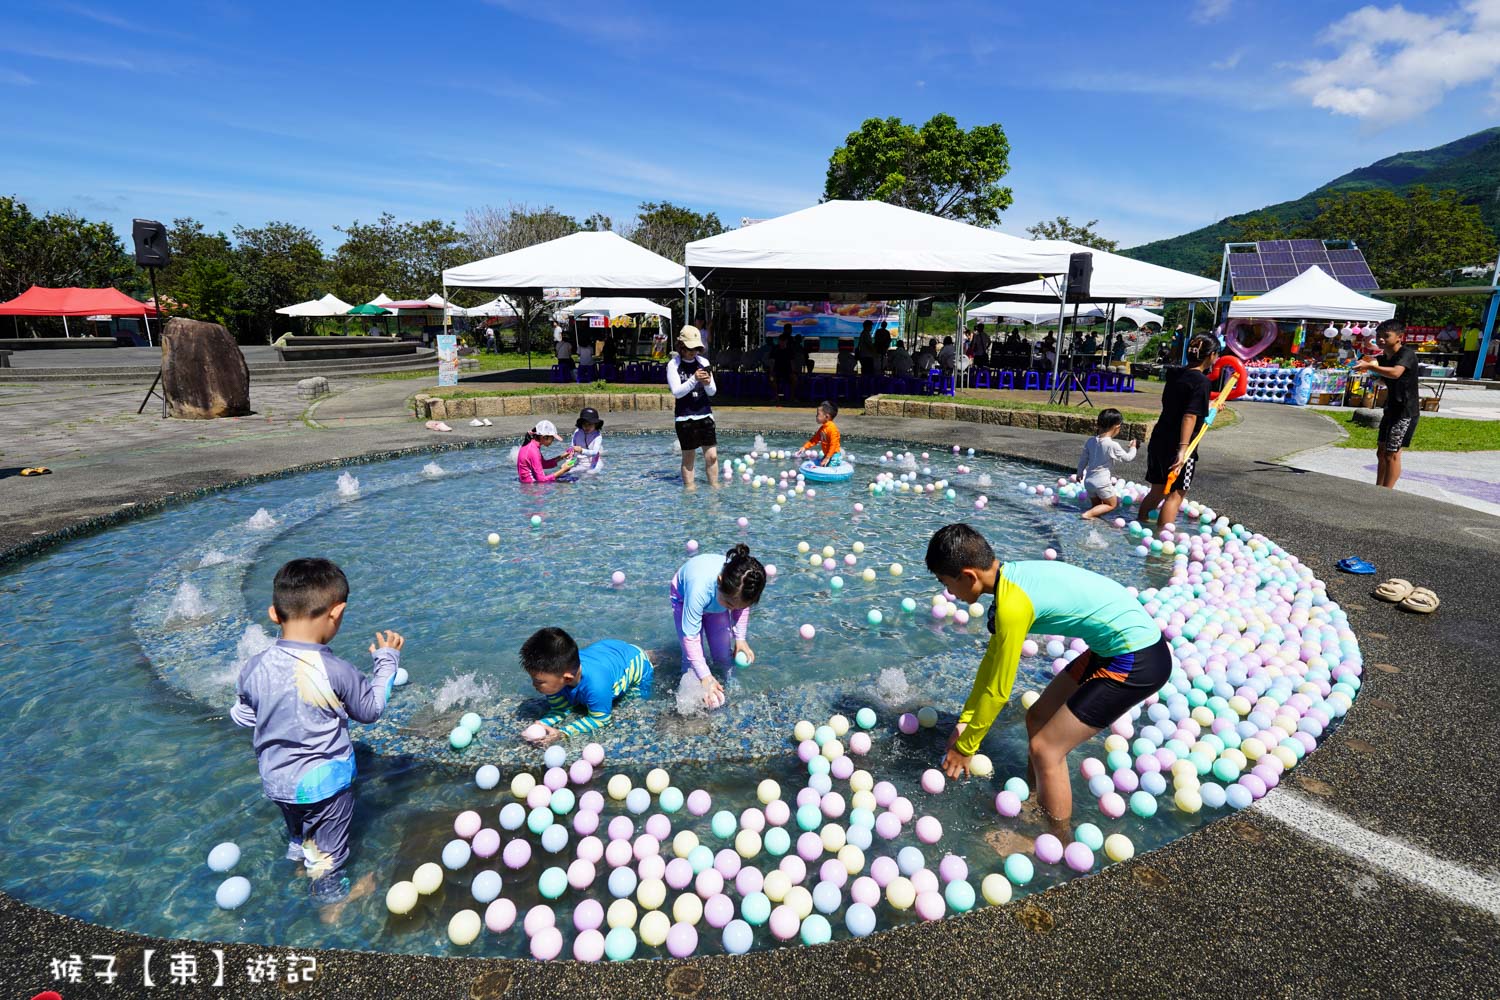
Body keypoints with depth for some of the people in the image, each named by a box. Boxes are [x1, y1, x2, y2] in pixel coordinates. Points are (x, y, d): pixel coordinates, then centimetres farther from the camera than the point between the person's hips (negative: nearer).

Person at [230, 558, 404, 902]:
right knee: (328, 848, 22)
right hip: (325, 783, -4)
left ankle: (299, 860, 58)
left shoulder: (254, 668, -18)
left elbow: (242, 718, 0)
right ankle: (329, 890, 43)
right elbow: (371, 709, -12)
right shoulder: (337, 672, -30)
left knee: (298, 835, 35)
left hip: (275, 781, 5)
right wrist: (386, 662, -3)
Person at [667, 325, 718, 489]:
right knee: (688, 457, 5)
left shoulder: (703, 362, 5)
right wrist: (694, 379, -24)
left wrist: (707, 383, -16)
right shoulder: (673, 364, -4)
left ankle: (714, 486, 12)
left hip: (705, 415, 3)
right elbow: (677, 392, -13)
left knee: (712, 455, 0)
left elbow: (712, 392, 6)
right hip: (685, 417, -3)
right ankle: (689, 488, 16)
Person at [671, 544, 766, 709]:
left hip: (715, 599, 3)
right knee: (692, 661, -13)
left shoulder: (742, 586, -36)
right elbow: (690, 636, -39)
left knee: (724, 656, -3)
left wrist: (740, 639, -14)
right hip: (684, 597, -3)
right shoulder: (700, 588, -49)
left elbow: (743, 606, -9)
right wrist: (705, 677, -38)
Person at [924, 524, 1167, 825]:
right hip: (1119, 645, 9)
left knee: (1045, 749, -3)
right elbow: (992, 659, 12)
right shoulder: (1013, 577, 1)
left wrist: (965, 748, 0)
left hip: (1137, 661, -9)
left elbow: (997, 692, -14)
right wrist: (965, 720, 16)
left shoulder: (1013, 604, -26)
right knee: (1037, 719, 15)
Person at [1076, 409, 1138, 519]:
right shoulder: (1113, 445, -17)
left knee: (1096, 504, 24)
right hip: (1102, 482, -6)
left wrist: (1080, 474, 23)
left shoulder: (1090, 441, 0)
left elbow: (1083, 459, 8)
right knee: (1112, 504, 11)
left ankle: (1093, 511, -6)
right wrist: (1132, 447, 16)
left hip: (1088, 481, 6)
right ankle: (1088, 514, -10)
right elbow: (1127, 458, -3)